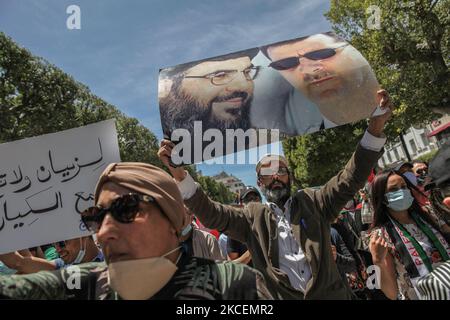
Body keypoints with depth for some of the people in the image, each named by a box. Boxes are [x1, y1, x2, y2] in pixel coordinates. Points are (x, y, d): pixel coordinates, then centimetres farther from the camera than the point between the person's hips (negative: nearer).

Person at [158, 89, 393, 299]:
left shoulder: (310, 202, 5)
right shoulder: (253, 217, 2)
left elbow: (350, 178, -3)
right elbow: (212, 214, -9)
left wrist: (375, 128, -16)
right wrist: (180, 175, -23)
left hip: (329, 294, 2)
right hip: (281, 297, -1)